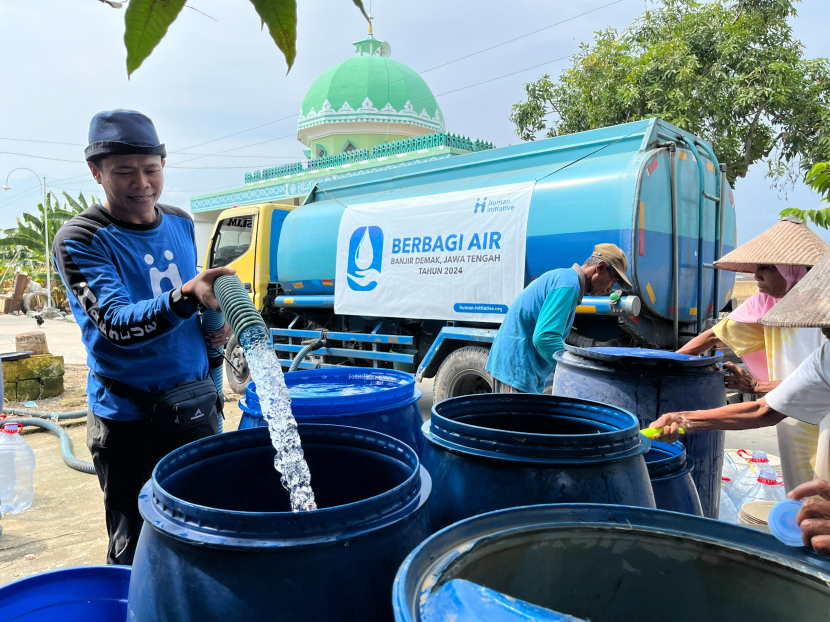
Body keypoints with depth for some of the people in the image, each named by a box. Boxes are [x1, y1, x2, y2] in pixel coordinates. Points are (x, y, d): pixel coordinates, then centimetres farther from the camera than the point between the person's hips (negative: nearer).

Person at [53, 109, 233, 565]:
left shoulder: (181, 225, 6)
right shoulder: (80, 241, -12)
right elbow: (117, 324, -26)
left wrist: (213, 323, -1)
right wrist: (185, 296, -43)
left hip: (196, 407, 6)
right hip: (129, 421, -5)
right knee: (135, 549, 7)